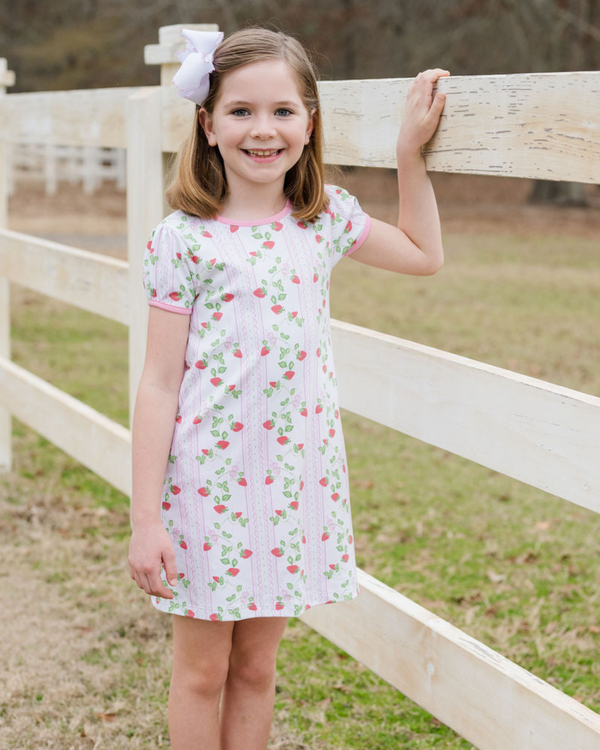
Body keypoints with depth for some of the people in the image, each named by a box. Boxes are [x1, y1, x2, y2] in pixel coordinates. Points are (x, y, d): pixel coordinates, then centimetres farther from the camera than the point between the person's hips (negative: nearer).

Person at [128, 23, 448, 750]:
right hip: (207, 476, -3)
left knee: (256, 667, 15)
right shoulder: (184, 238, -10)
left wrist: (410, 151, 12)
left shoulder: (326, 217, 3)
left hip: (293, 479, 4)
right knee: (202, 670, 10)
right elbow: (159, 382, -9)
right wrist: (145, 519, -11)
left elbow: (423, 254, 21)